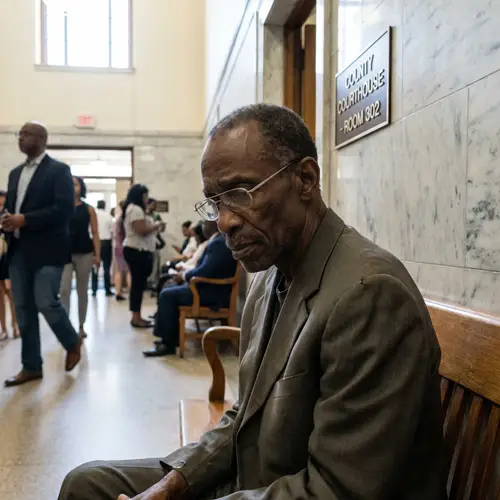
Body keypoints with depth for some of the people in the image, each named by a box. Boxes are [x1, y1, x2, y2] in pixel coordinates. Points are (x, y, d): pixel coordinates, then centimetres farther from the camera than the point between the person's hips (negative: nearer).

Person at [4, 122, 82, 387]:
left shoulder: (59, 170, -3)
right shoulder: (16, 173, 19)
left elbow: (64, 209, -15)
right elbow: (11, 206, 22)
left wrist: (25, 220, -19)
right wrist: (7, 220, -3)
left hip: (47, 249, -7)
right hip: (19, 250, 7)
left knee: (46, 302, -10)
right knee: (23, 308, 6)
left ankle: (73, 343, 17)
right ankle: (31, 366, 15)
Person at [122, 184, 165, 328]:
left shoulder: (134, 209, 21)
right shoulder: (135, 209, -12)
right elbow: (141, 230, -21)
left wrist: (156, 229, 12)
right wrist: (156, 225, -7)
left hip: (137, 250, 11)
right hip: (137, 251, -11)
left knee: (138, 283, 10)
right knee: (138, 283, -10)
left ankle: (136, 316, 13)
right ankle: (136, 317, -7)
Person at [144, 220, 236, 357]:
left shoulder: (218, 243, -19)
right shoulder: (218, 241, 15)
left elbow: (204, 271, -26)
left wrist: (184, 275, -9)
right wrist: (185, 275, 5)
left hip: (212, 293, -11)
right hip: (211, 287, 11)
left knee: (167, 295, -13)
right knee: (170, 291, 13)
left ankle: (168, 344, -6)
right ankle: (170, 338, 12)